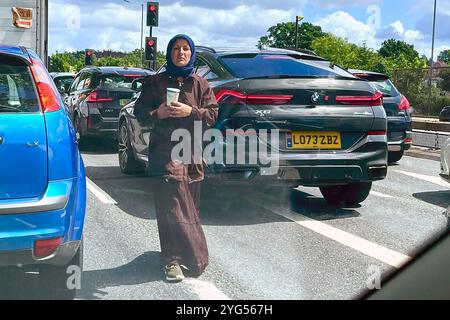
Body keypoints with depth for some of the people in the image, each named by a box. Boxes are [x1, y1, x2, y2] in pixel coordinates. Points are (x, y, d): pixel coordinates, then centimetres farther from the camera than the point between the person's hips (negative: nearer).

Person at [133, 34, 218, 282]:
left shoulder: (200, 84, 13)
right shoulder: (155, 82, 9)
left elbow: (212, 114, 8)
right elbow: (140, 111, 10)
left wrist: (191, 112, -10)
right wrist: (156, 113, -11)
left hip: (192, 152, 3)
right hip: (164, 152, -2)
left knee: (189, 207, 4)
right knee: (172, 208, -10)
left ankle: (174, 256, 18)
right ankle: (173, 260, -7)